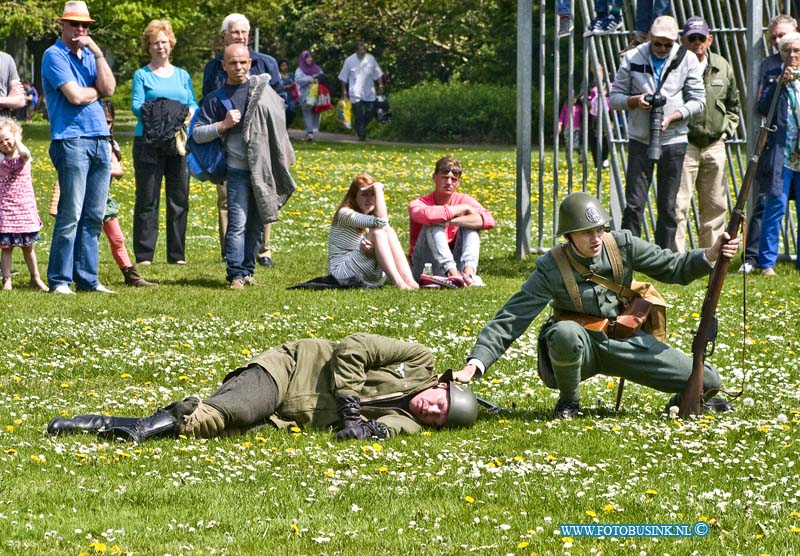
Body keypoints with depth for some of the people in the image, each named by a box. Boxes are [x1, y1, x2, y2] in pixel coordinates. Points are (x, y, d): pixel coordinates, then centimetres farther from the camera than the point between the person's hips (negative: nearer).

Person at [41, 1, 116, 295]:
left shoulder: (89, 56, 18)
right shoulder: (55, 56, -3)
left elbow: (108, 89, 2)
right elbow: (75, 95, -14)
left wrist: (97, 53, -3)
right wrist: (96, 90, 5)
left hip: (99, 140, 7)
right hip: (71, 140, -7)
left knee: (94, 215, 6)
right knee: (70, 214, -9)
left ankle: (87, 278, 10)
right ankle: (59, 280, -6)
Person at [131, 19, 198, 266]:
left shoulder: (182, 75, 16)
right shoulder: (142, 75, 5)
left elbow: (193, 104, 12)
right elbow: (136, 105, -6)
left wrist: (189, 113, -10)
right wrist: (150, 112, -26)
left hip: (179, 144, 4)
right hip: (149, 143, -4)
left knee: (179, 199, 4)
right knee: (147, 200, -3)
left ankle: (177, 254, 11)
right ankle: (144, 254, -1)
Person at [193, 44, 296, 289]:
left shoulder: (262, 86, 8)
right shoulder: (216, 99, 1)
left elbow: (279, 117, 21)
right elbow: (197, 133, 2)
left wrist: (284, 154, 17)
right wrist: (223, 125, -13)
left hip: (264, 168, 3)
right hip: (238, 169, -3)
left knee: (256, 224, 8)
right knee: (238, 223, -12)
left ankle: (247, 269, 16)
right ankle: (236, 274, -11)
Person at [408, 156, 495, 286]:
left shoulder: (463, 200, 4)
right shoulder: (418, 203, -6)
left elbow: (489, 221, -16)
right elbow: (426, 215, -34)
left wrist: (451, 222, -26)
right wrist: (462, 209, -20)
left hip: (455, 263, 3)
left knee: (471, 224, -13)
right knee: (434, 223, -23)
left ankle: (469, 271, -40)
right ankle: (452, 271, -46)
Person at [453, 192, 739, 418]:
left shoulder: (623, 245, -9)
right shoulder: (551, 269, -18)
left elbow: (673, 267, 1)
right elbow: (509, 320, -20)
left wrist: (711, 255, -19)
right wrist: (473, 367, -30)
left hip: (625, 341, 2)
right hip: (580, 348, -2)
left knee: (706, 381, -12)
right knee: (566, 332, -41)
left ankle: (685, 400, 28)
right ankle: (569, 401, -10)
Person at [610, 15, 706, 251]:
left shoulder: (687, 60, 1)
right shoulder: (632, 58, 2)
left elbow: (698, 100, 2)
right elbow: (615, 97, 6)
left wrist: (673, 116, -13)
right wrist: (634, 100, -15)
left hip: (673, 141, 0)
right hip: (640, 141, 0)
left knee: (668, 205, 5)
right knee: (634, 203, -4)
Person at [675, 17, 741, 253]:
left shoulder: (722, 67, 8)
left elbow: (733, 105, 22)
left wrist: (726, 131, 10)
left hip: (714, 146, 5)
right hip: (683, 146, -5)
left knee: (715, 206, 11)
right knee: (678, 206, -8)